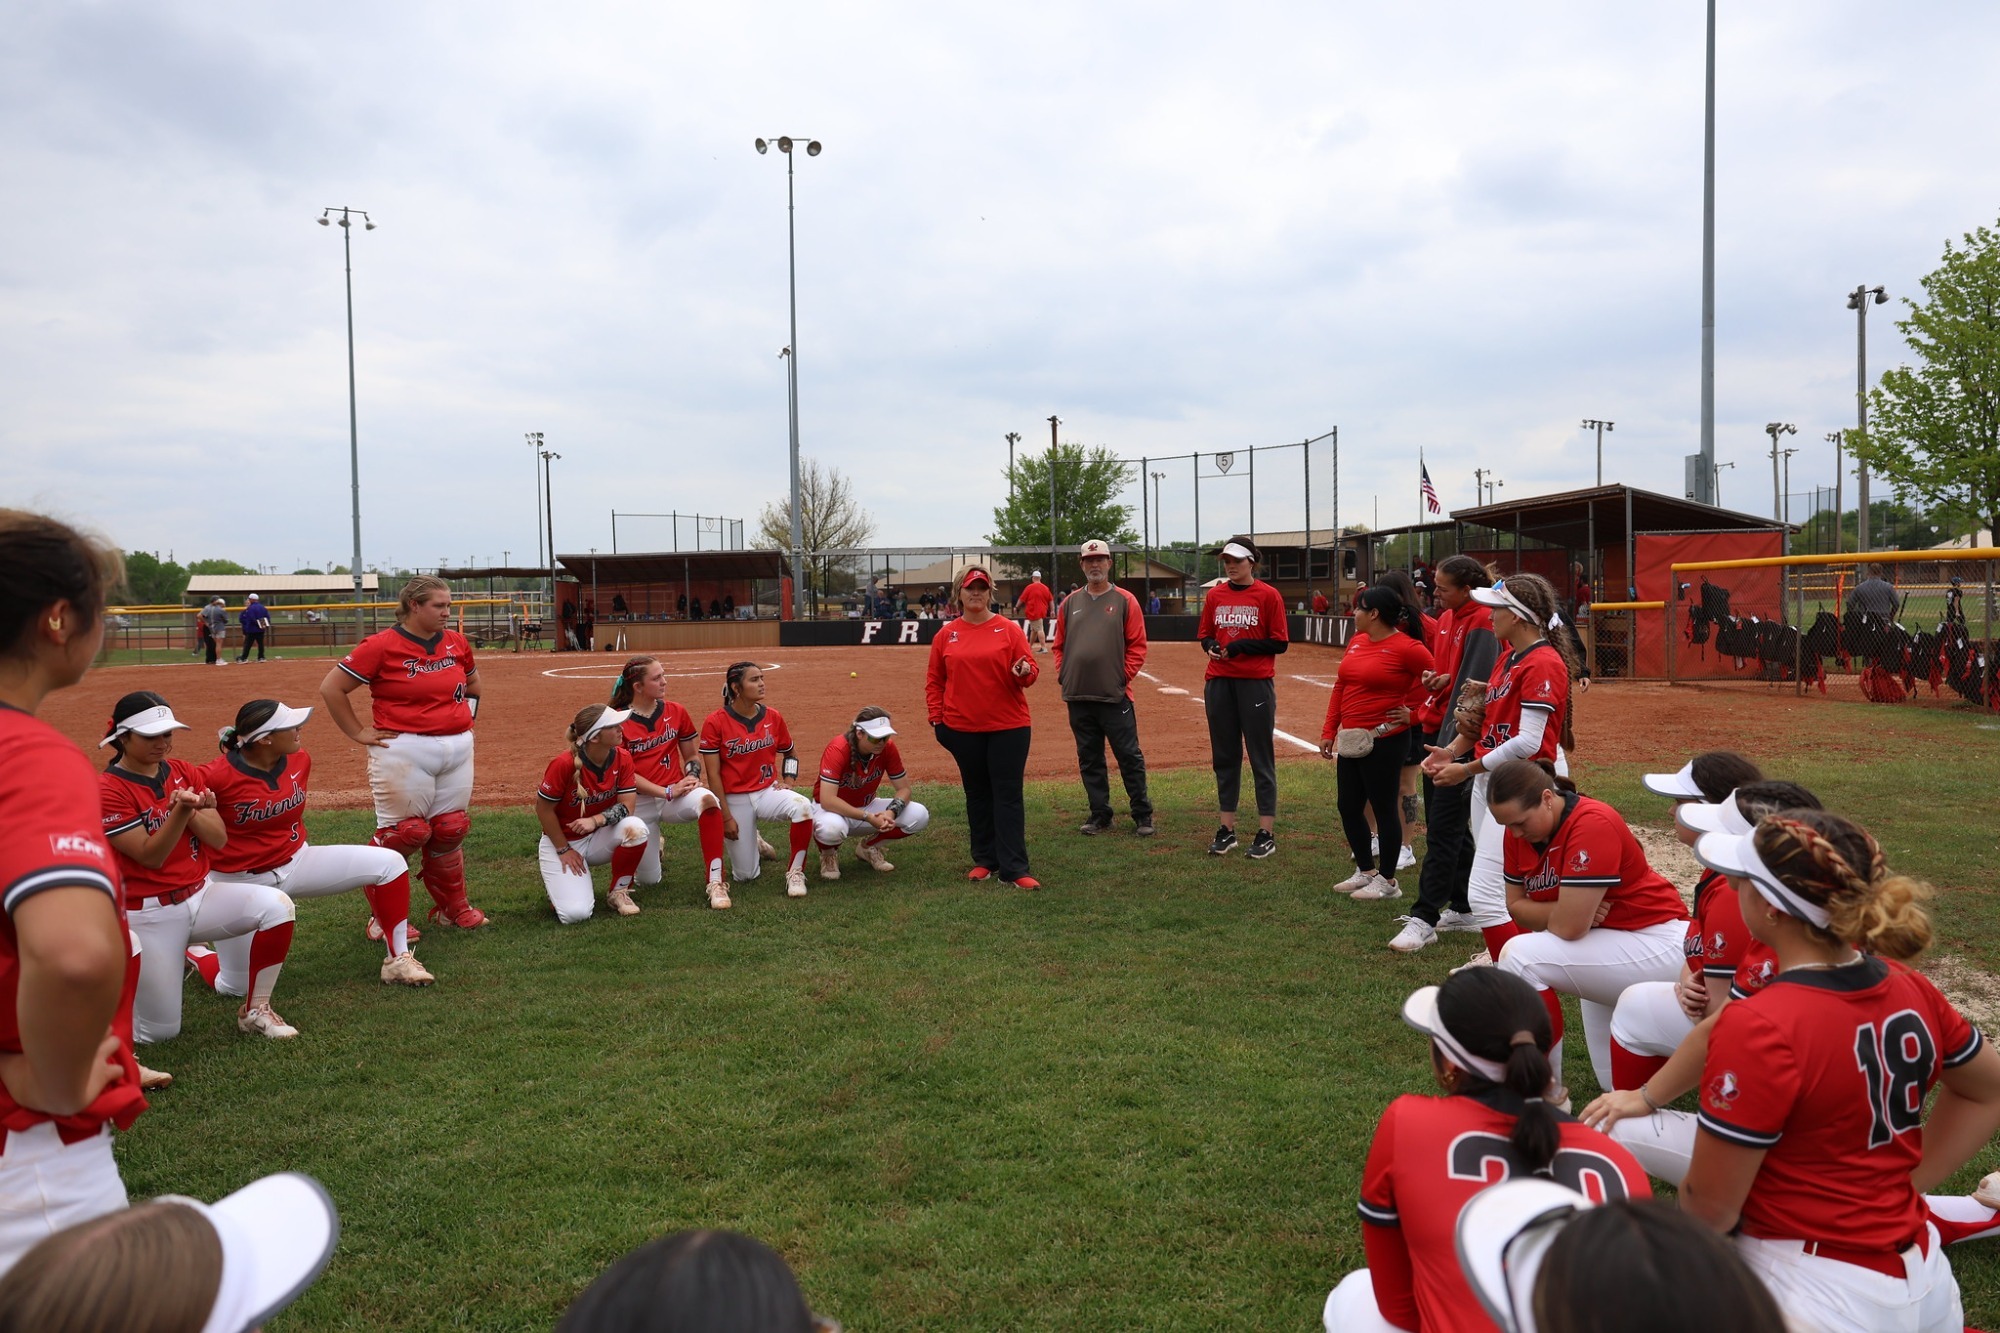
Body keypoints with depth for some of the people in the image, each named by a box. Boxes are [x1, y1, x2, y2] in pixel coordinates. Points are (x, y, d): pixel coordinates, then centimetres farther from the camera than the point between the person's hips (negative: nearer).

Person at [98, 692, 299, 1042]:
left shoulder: (183, 771, 4)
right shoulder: (108, 790, -13)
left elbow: (218, 838, 0)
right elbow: (151, 856, -19)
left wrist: (192, 810, -19)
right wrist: (180, 808, -33)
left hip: (201, 894, 5)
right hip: (150, 915, -5)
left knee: (277, 905, -26)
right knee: (159, 1032, -3)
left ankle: (255, 1011, -10)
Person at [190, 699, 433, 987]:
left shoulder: (300, 759, -5)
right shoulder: (215, 776, -24)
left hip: (296, 862, 5)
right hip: (240, 882, -5)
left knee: (389, 863, -12)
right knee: (235, 988, 3)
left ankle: (398, 959, -3)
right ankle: (187, 951, 35)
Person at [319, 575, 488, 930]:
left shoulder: (456, 642, 7)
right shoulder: (381, 646, -10)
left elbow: (473, 682, 27)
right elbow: (331, 688, -7)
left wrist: (467, 716, 16)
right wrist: (358, 733, -5)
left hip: (458, 749, 5)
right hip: (403, 752, -5)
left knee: (450, 831, 10)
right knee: (406, 833, -3)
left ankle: (453, 908, 26)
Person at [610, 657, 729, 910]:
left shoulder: (675, 712, 3)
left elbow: (692, 755, 13)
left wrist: (692, 777, -9)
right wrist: (667, 792, -18)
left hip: (676, 796, 2)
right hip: (640, 803, -1)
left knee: (707, 799, -35)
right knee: (649, 880, 3)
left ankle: (715, 883, -32)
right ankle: (655, 840, 40)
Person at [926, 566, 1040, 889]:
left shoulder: (1009, 629, 0)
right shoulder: (946, 634, 6)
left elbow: (1031, 670, -1)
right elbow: (934, 680, 10)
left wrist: (1025, 672, -23)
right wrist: (936, 717, 3)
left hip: (1009, 727, -2)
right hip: (963, 728, 2)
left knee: (1009, 796, -4)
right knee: (977, 795, 12)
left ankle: (1014, 870, -3)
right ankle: (984, 861, 23)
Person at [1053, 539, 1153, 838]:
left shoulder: (1124, 600, 1)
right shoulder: (1070, 603, 12)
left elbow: (1137, 645, -1)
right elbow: (1060, 645, 16)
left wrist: (1125, 676, -8)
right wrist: (1061, 675, 4)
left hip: (1114, 696, -4)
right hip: (1078, 696, 4)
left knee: (1129, 757, -1)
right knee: (1089, 759, 10)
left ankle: (1142, 816, 10)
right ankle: (1099, 816, 20)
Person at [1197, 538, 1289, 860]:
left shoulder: (1268, 595, -4)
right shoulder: (1215, 595, 10)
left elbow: (1280, 642, -6)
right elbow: (1204, 634, 16)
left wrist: (1242, 646, -16)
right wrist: (1211, 646, -6)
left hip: (1256, 682, -5)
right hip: (1219, 682, 5)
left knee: (1261, 757, 0)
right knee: (1224, 756, 9)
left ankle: (1266, 833, 6)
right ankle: (1227, 830, 18)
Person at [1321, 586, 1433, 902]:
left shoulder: (1407, 648, -13)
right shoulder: (1356, 642, 10)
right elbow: (1340, 687, 14)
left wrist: (1414, 714, -7)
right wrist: (1329, 731, 11)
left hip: (1385, 741, -8)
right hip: (1350, 740, 8)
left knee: (1384, 808, 1)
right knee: (1348, 807, 13)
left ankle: (1387, 881, 15)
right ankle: (1365, 871, 28)